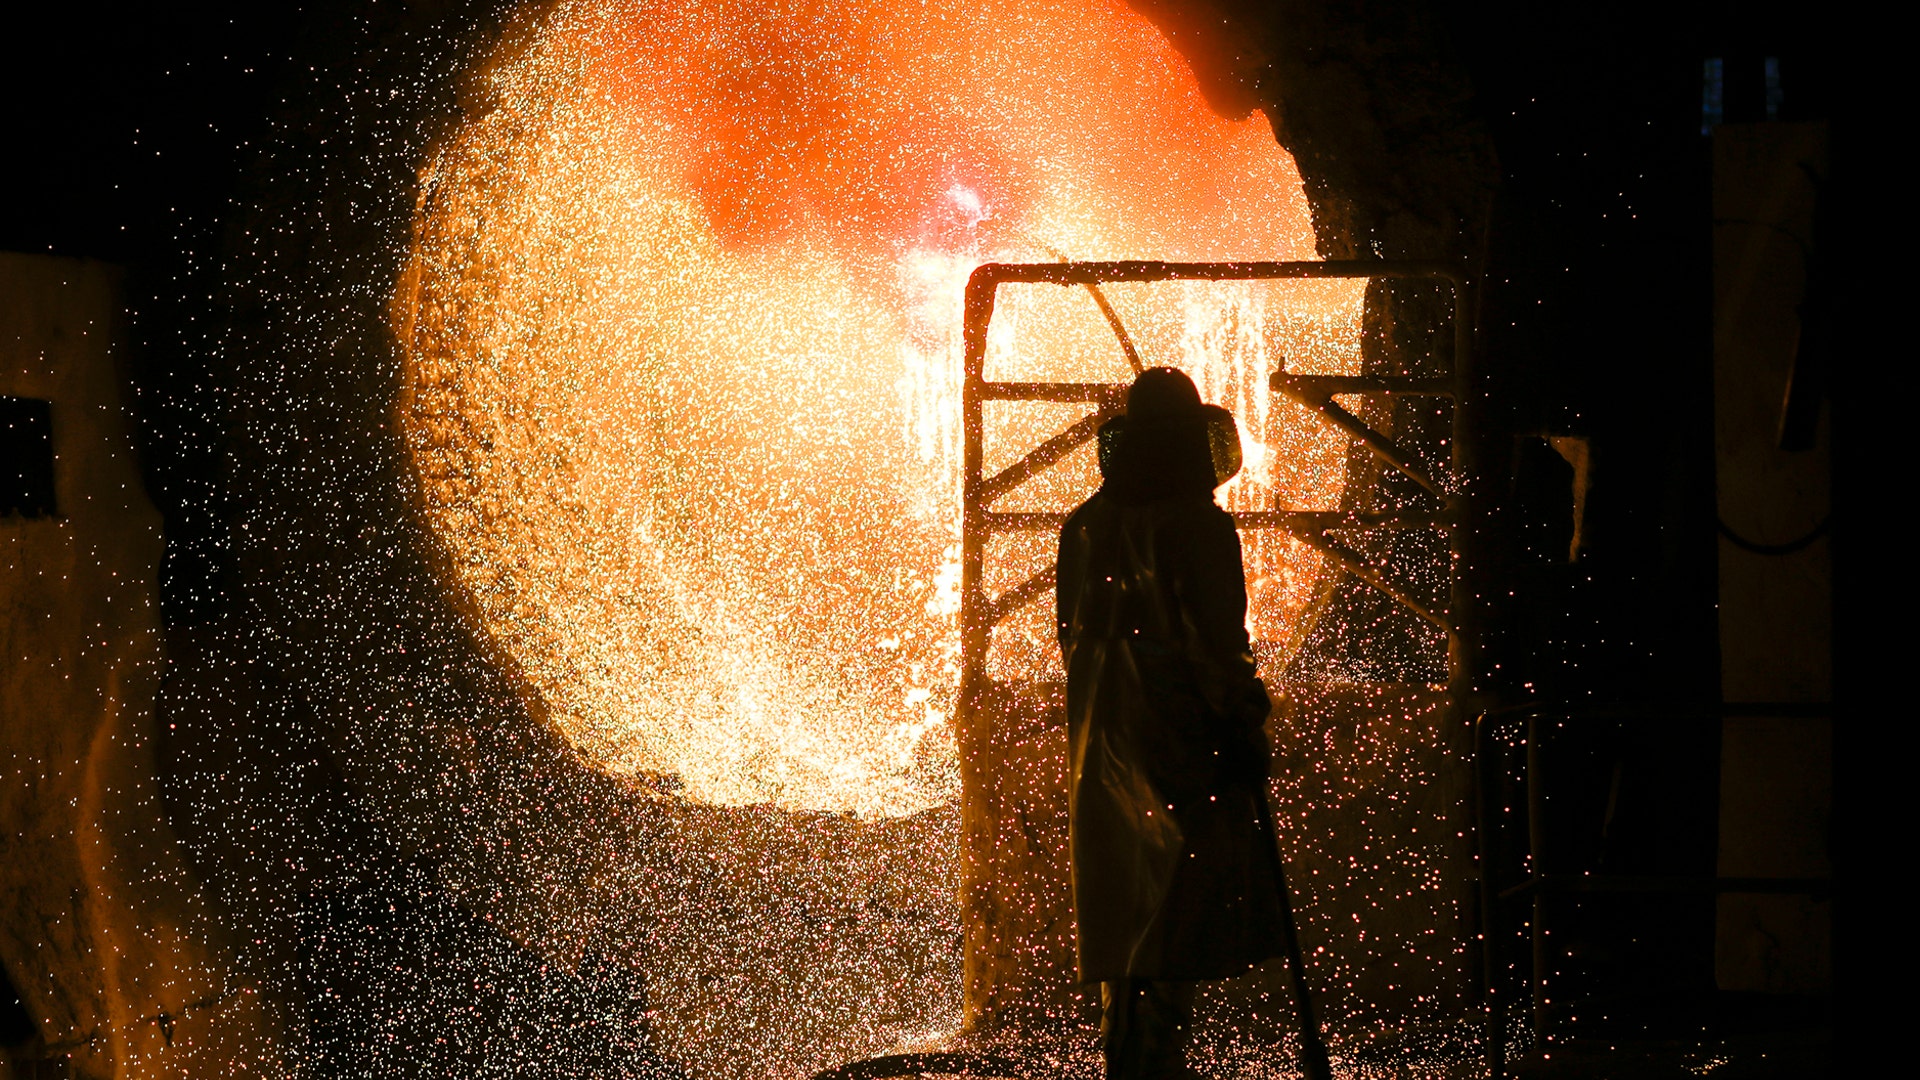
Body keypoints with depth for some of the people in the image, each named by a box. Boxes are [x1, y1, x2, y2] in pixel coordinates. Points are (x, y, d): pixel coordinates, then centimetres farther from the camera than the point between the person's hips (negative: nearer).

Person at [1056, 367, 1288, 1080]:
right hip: (1183, 745, -7)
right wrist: (1243, 727, -8)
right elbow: (1217, 643, -16)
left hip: (1104, 745, 7)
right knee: (1179, 911, -3)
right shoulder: (1197, 526, -14)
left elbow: (1074, 636, 12)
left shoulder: (1083, 527, 6)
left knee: (1125, 912, 15)